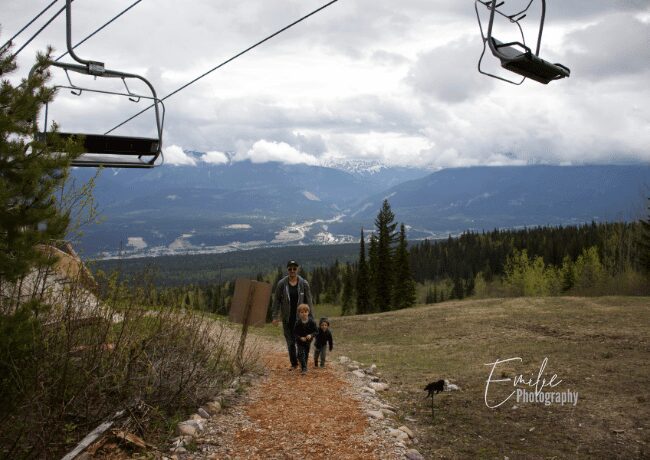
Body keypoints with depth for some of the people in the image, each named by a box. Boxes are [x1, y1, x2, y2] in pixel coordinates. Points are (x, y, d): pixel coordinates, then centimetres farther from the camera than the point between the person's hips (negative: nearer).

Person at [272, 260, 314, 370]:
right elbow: (276, 300, -1)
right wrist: (275, 316, -5)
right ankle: (293, 363, 21)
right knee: (290, 341, 8)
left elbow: (308, 301, 0)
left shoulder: (304, 284, -3)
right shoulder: (281, 284, -4)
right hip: (287, 318, 1)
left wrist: (311, 317, -2)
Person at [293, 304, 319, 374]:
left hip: (308, 341, 2)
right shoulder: (298, 323, -15)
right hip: (300, 341, -2)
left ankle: (304, 367, 32)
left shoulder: (312, 322, -14)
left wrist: (311, 335, -27)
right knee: (301, 354, -14)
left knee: (306, 354, 14)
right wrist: (300, 338, -25)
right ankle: (304, 368, -12)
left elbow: (316, 331, -9)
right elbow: (295, 333, -10)